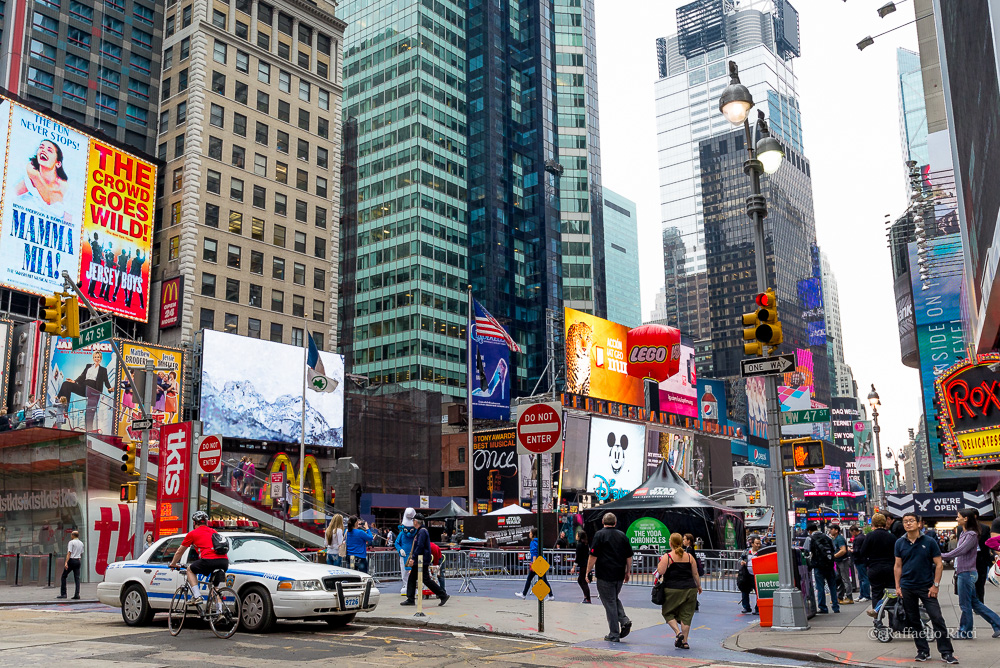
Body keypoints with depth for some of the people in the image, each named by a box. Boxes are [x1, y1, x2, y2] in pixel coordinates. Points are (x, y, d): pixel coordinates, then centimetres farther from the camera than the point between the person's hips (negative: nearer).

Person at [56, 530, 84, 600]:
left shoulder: (71, 542, -8)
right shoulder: (81, 543, 13)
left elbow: (69, 553, -15)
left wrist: (66, 562, -19)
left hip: (71, 560, -6)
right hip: (78, 561, 6)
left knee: (64, 576, 5)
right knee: (77, 578, 4)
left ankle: (63, 593, 1)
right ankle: (77, 594, -3)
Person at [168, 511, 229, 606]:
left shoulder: (193, 533, 17)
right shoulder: (214, 532, 30)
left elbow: (179, 552, 29)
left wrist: (173, 564, 47)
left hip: (209, 560, -4)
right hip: (225, 562, 5)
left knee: (190, 569, 24)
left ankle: (197, 596, 10)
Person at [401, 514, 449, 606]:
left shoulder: (422, 531, -16)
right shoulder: (419, 531, 16)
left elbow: (420, 546, -23)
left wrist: (413, 558, -22)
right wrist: (412, 558, 25)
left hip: (423, 561, -11)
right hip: (418, 561, 11)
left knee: (426, 580, -8)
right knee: (411, 579, 10)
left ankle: (443, 595, -5)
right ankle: (410, 599, 13)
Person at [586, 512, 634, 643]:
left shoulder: (600, 535, -7)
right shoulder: (622, 536, 7)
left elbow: (593, 556, -11)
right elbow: (629, 556, 10)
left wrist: (588, 572, -4)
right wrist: (628, 572, 20)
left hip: (605, 576, -5)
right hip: (619, 575, 5)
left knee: (609, 603, 1)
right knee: (615, 599, 23)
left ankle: (614, 635, 3)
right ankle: (624, 620, 2)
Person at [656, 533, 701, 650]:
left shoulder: (667, 557, -7)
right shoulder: (689, 556, 5)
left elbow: (660, 572, -14)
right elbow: (695, 574, 9)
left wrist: (659, 564, 6)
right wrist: (699, 586, 23)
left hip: (673, 589, -3)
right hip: (690, 589, 4)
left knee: (668, 612, 13)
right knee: (686, 615, 9)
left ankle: (678, 633, -6)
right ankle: (684, 642, 9)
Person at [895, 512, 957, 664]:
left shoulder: (929, 542, -3)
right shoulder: (900, 543, 4)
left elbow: (939, 564, -1)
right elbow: (898, 566, 9)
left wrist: (935, 585, -6)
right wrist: (898, 587, 4)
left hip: (927, 587, -3)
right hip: (907, 588, 3)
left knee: (937, 619, -7)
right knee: (913, 621, 7)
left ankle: (946, 652, 1)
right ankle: (923, 651, 18)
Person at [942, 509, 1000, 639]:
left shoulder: (971, 535, -16)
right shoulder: (963, 533, 13)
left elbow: (959, 551, -24)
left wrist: (941, 556, -22)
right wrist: (957, 571, 19)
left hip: (967, 573, -9)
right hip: (963, 573, 9)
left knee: (965, 604, 1)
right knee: (975, 603, 15)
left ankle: (965, 632, 11)